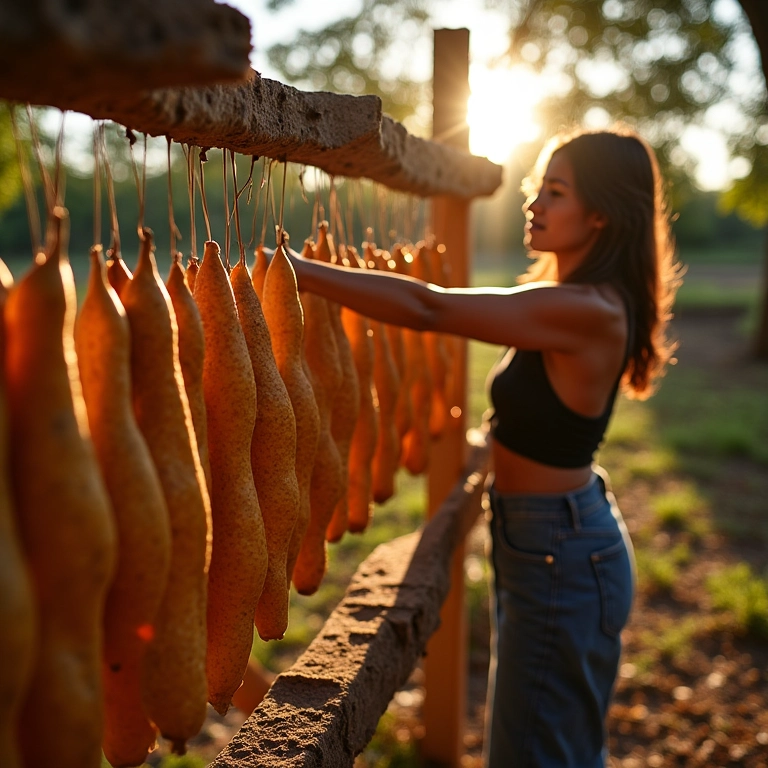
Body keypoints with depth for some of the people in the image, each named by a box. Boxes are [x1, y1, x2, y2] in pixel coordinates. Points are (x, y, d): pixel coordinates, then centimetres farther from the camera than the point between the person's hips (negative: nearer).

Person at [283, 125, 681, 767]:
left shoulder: (587, 312, -26)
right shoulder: (589, 300, 5)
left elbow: (429, 309, -30)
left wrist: (297, 269, -27)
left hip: (558, 556, -9)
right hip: (566, 541, 9)